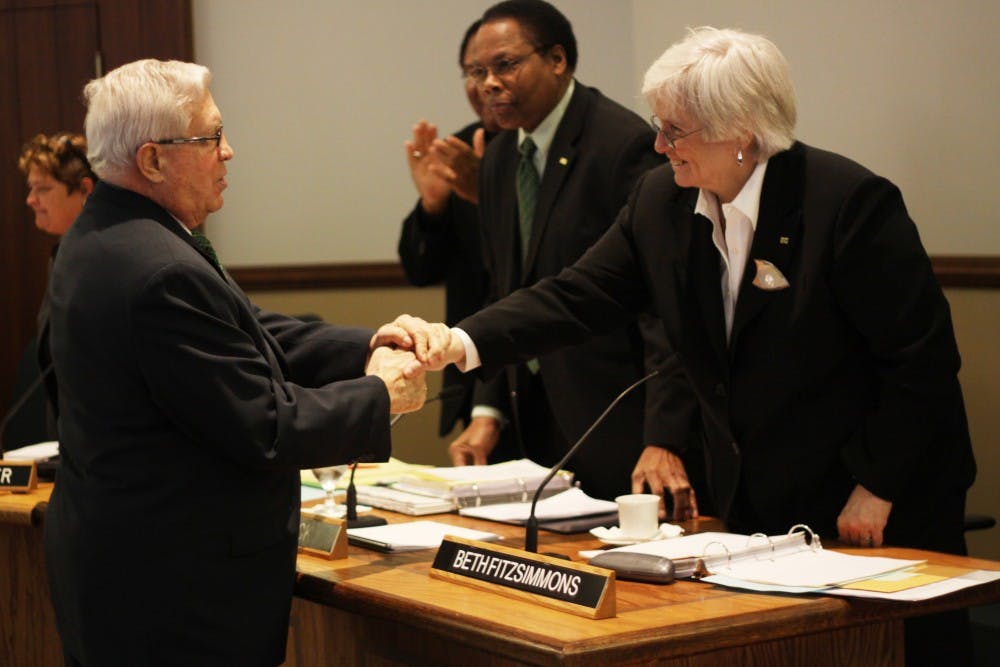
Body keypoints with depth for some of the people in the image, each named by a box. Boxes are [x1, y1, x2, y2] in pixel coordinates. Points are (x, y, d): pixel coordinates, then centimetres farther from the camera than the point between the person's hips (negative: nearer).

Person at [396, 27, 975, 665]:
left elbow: (925, 355, -17)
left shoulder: (850, 201, -20)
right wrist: (462, 343, -15)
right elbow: (577, 296, -1)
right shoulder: (661, 199, -2)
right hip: (753, 503, 6)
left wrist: (877, 490, -15)